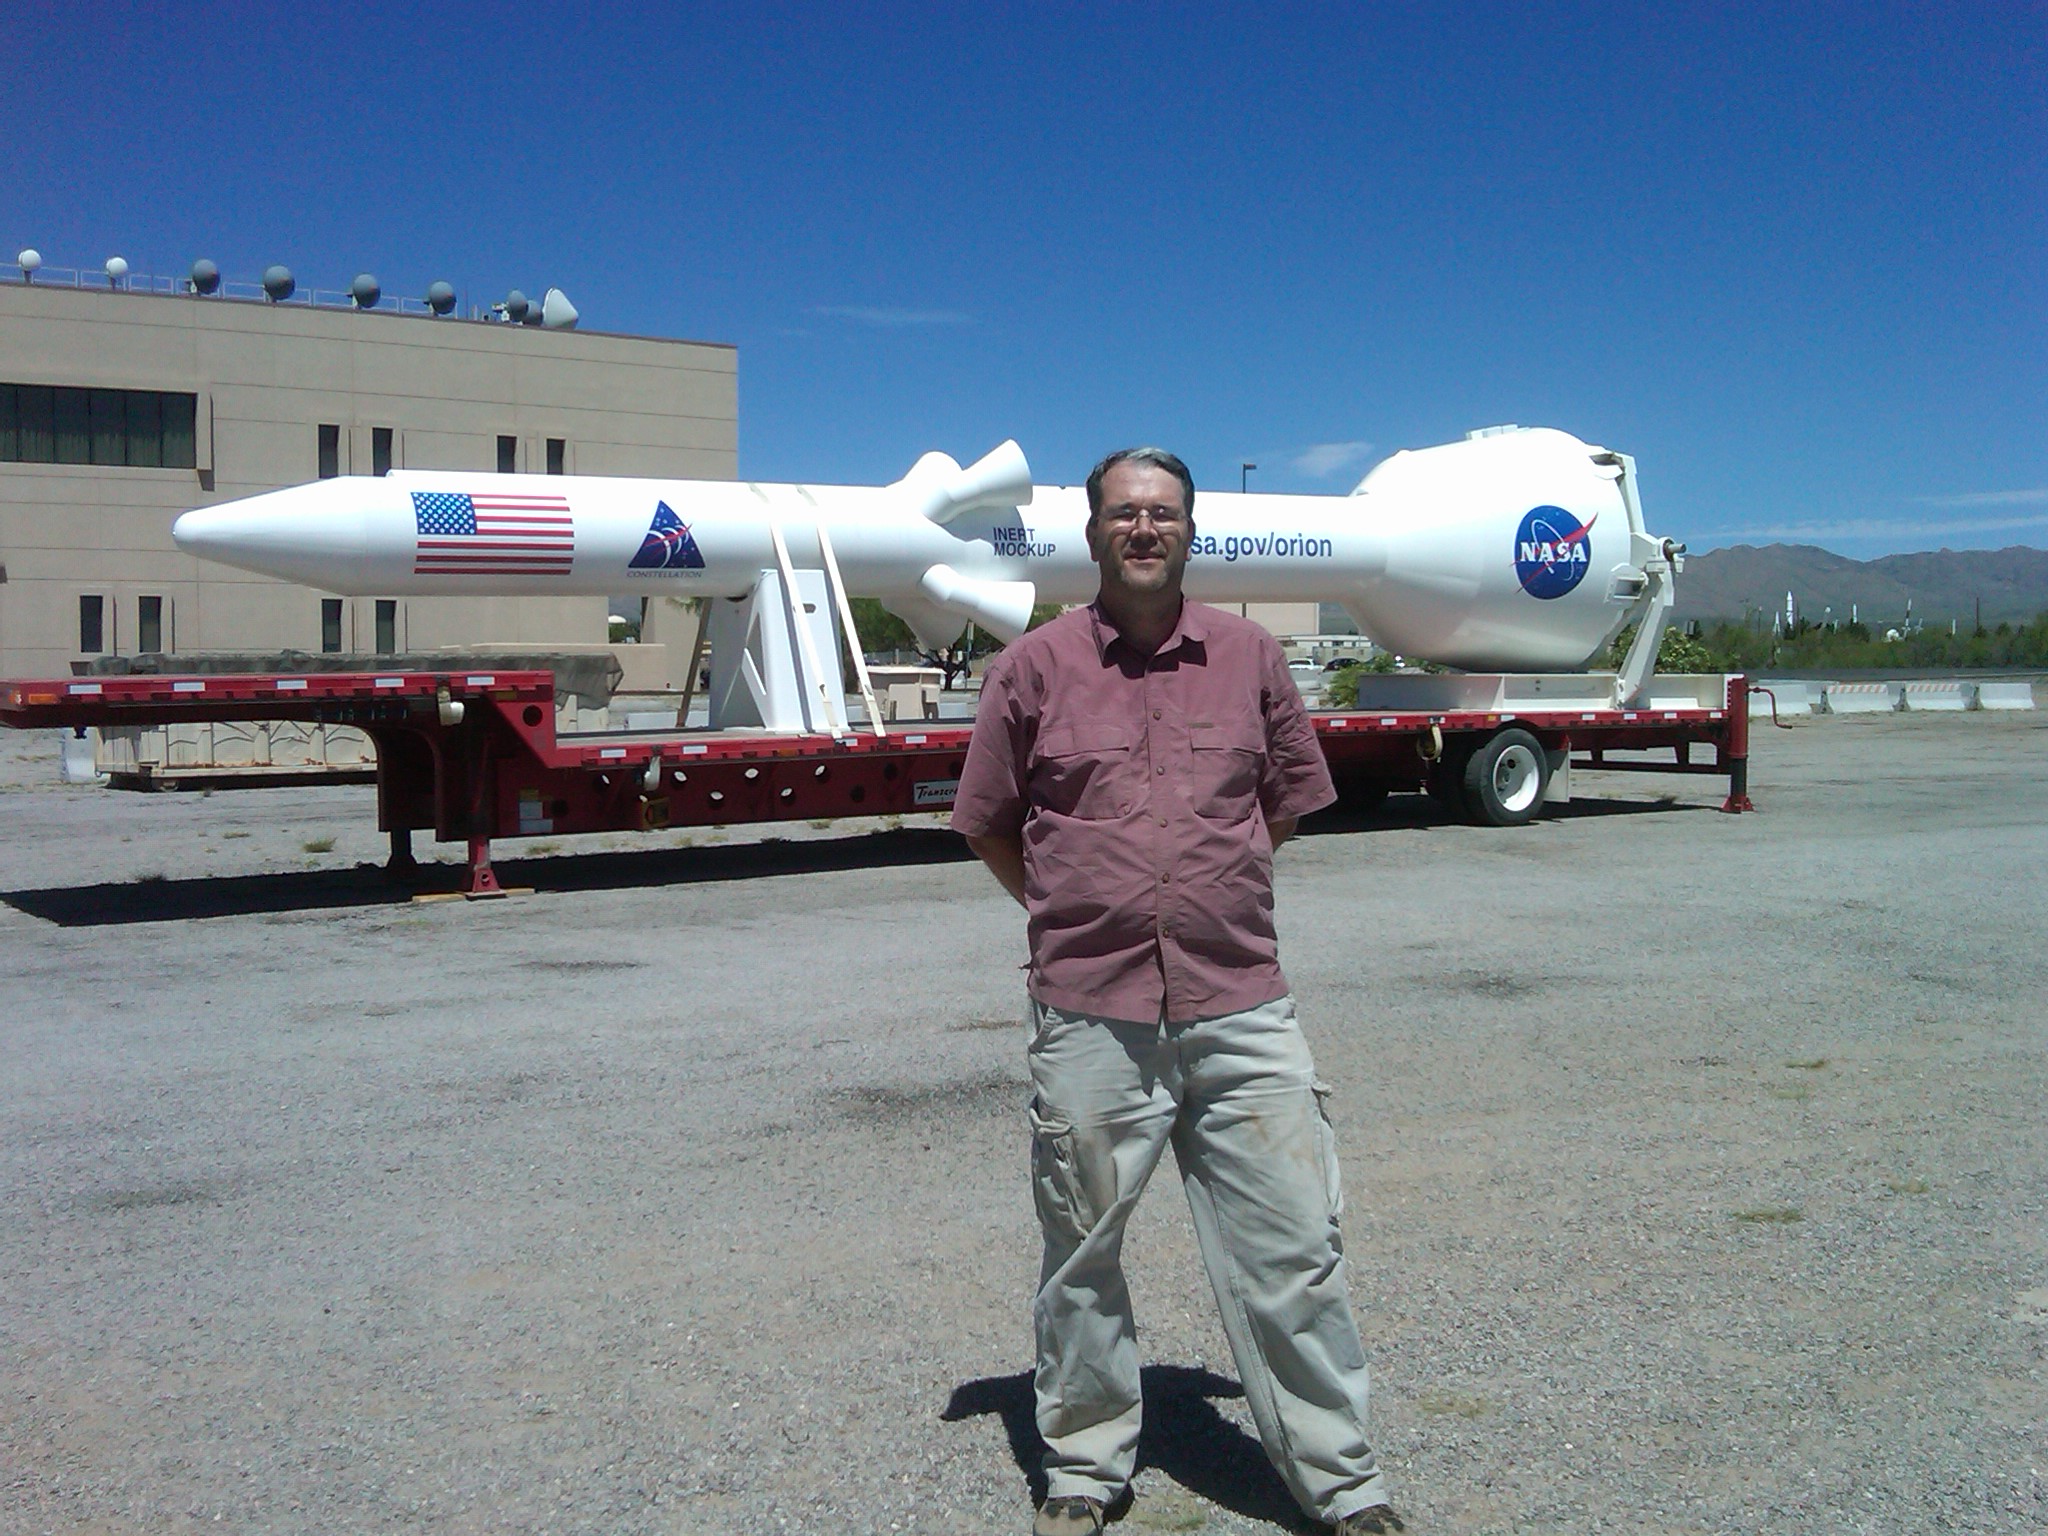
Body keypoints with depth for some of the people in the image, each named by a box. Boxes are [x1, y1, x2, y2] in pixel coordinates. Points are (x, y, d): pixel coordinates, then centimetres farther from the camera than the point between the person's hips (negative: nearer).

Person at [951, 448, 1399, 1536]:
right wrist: (1075, 917, 10)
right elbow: (988, 826, 11)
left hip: (1240, 1008, 1)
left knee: (1294, 1250, 5)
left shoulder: (1250, 657, 7)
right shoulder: (1032, 669, 3)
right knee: (1082, 1254, 12)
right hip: (1089, 1016, -1)